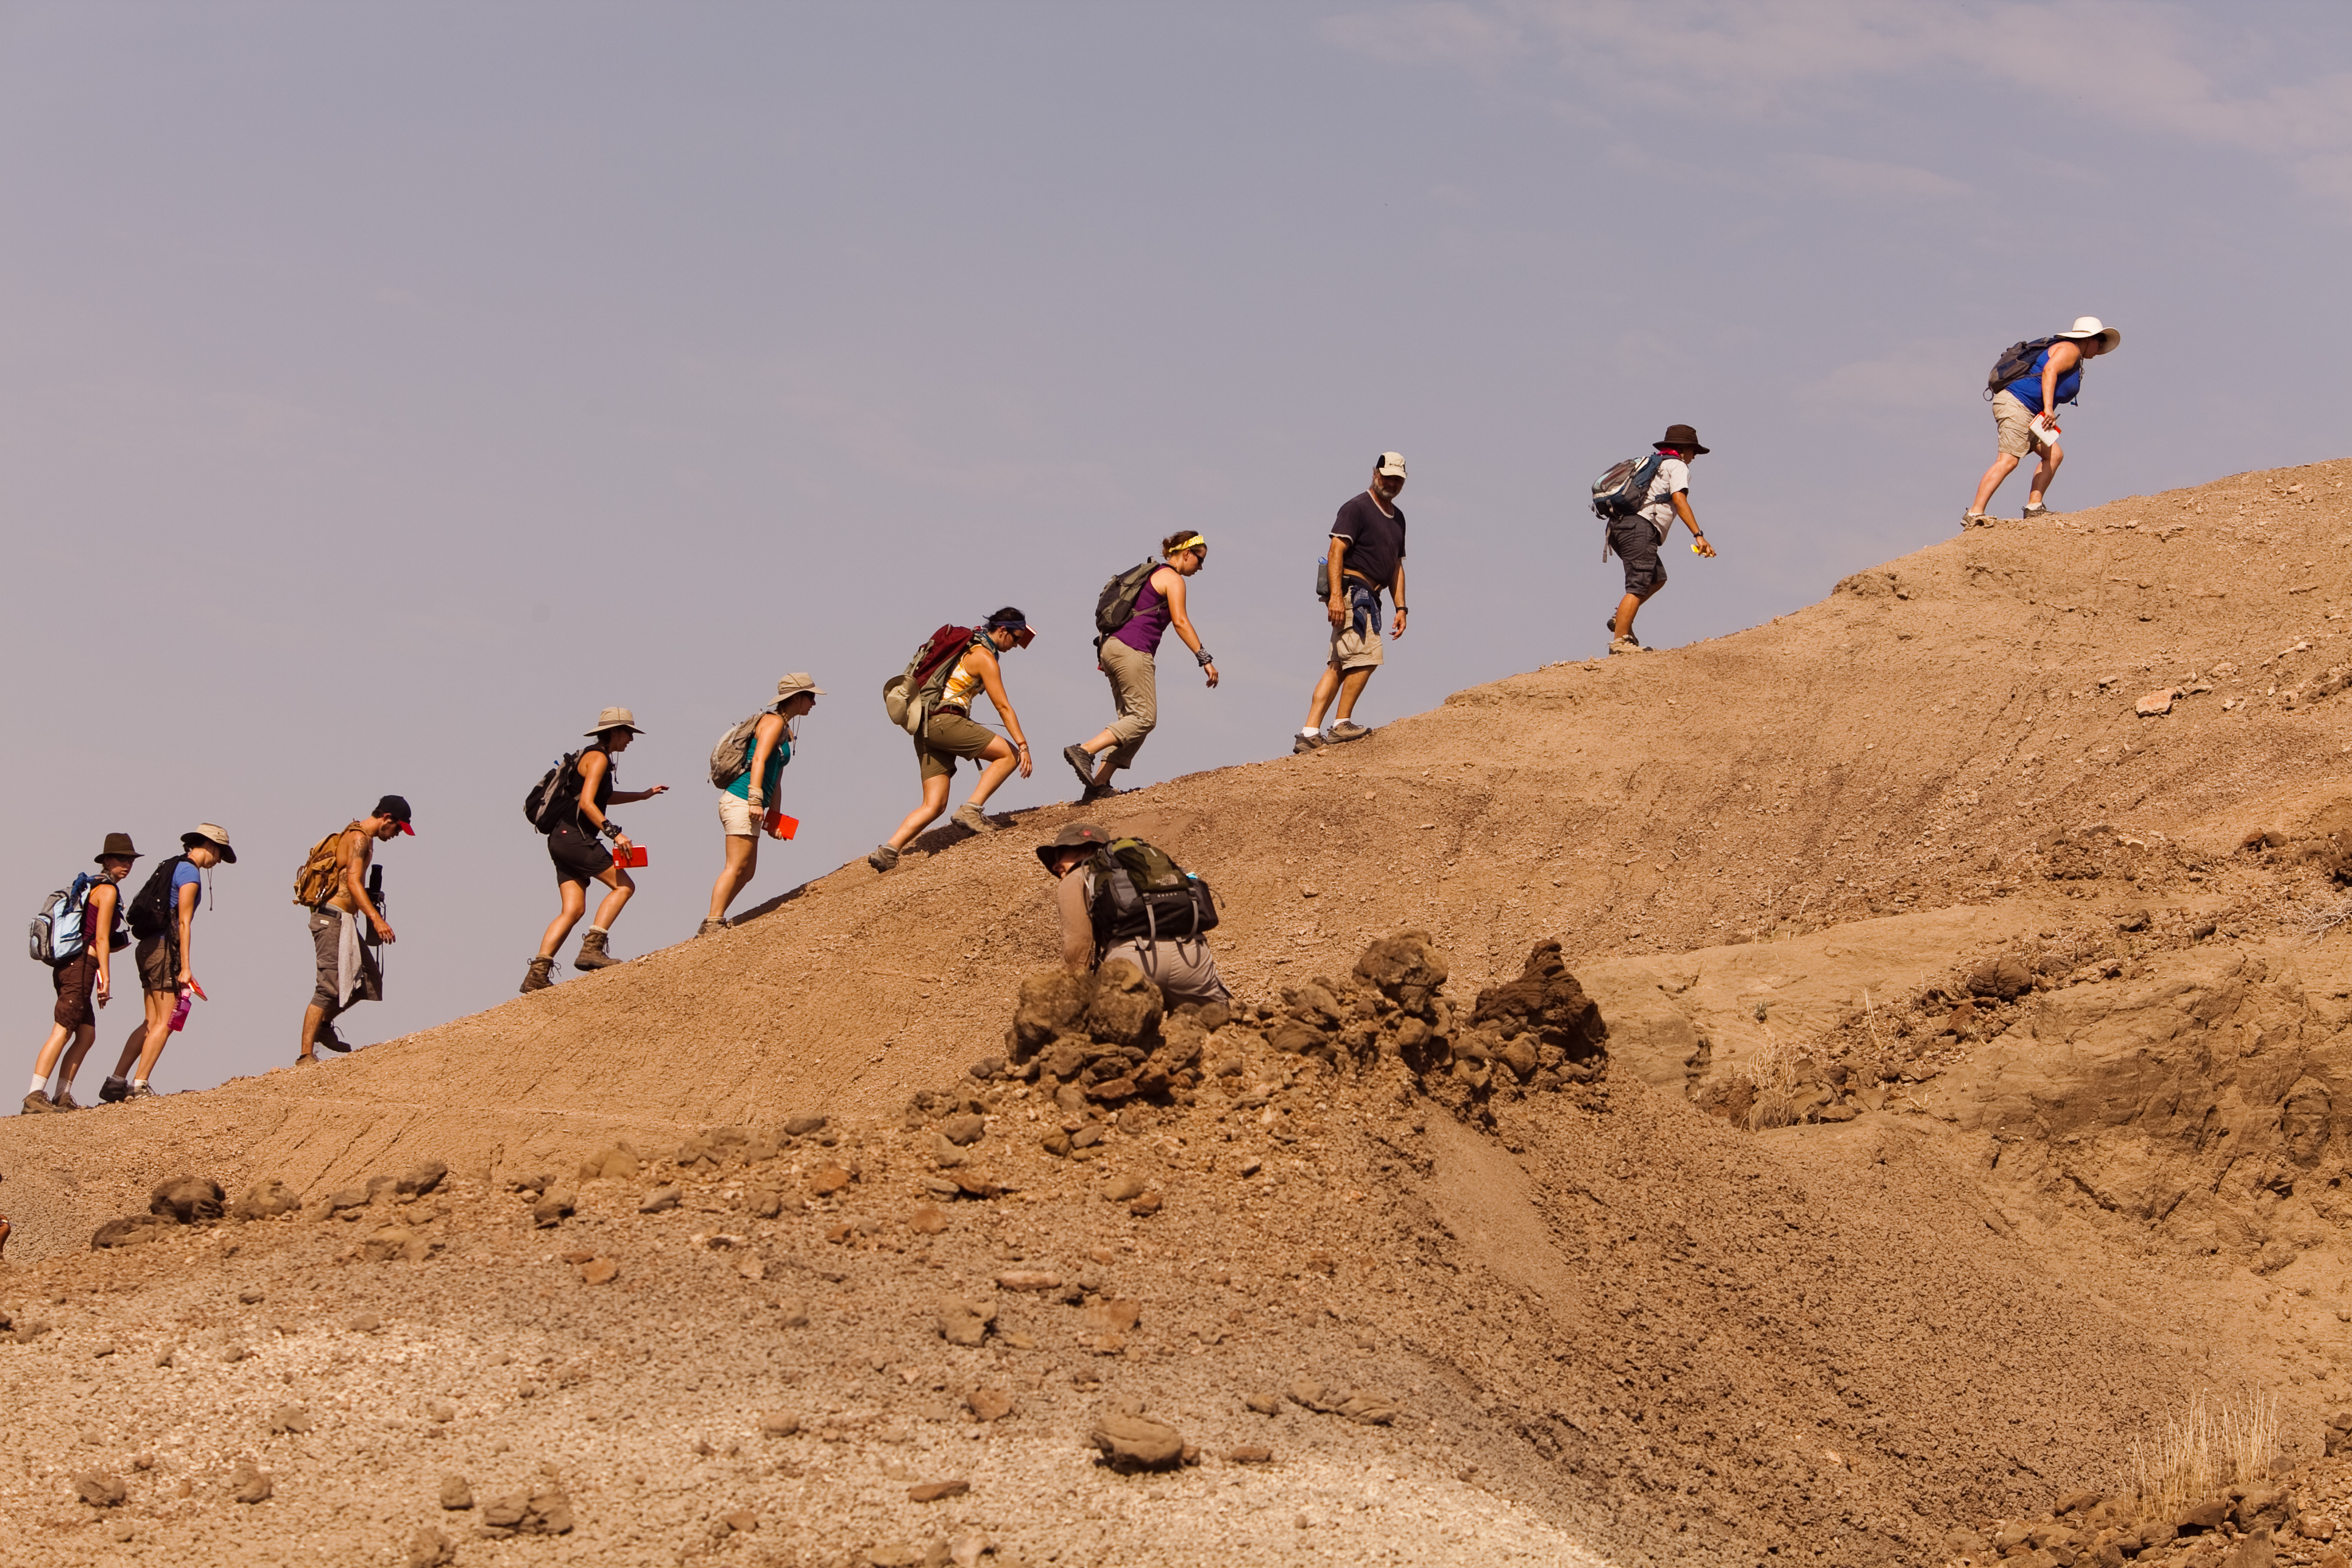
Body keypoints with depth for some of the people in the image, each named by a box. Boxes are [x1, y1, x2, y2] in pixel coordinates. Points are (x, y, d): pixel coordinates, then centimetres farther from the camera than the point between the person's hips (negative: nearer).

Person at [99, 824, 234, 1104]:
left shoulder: (173, 866, 20)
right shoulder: (190, 872, -9)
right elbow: (183, 923, -15)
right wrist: (185, 967, -16)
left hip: (149, 945, 9)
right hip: (165, 948, -9)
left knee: (152, 1022, 10)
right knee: (165, 1022, -7)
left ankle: (115, 1083, 8)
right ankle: (139, 1086, -10)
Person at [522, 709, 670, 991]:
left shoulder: (594, 757, 23)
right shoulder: (598, 758, -8)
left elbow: (603, 797, 39)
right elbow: (587, 803, -19)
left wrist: (644, 795, 39)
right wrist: (614, 832, -24)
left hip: (561, 840, 9)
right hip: (575, 837, -9)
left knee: (573, 910, 3)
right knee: (624, 885, -7)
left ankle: (537, 974, -6)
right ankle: (591, 948, -16)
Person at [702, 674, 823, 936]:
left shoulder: (785, 731, 23)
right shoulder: (773, 721, -7)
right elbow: (759, 760, -19)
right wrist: (756, 800, -27)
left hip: (747, 806, 10)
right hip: (741, 800, -10)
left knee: (747, 872, 11)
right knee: (736, 868, -13)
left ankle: (712, 926, 10)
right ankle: (713, 925, -16)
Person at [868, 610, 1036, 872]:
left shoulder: (967, 646, 23)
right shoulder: (985, 658, -5)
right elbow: (1003, 706, -11)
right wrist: (1023, 745, -13)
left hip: (925, 727, 9)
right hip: (945, 720, -9)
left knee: (934, 805, 3)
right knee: (1009, 754, -6)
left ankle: (888, 850, -11)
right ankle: (970, 810, -13)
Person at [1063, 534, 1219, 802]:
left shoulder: (1153, 576, 25)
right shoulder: (1173, 579, -3)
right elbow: (1180, 622, -13)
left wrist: (1106, 655, 27)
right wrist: (1205, 659, -16)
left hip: (1113, 647, 10)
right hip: (1132, 650, -10)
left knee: (1131, 718, 7)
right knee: (1144, 717, -9)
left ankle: (1098, 785, -2)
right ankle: (1084, 750, -20)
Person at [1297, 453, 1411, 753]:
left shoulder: (1397, 517, 21)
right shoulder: (1357, 508, -6)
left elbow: (1396, 566, 26)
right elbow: (1336, 549, -14)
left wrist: (1400, 607, 17)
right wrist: (1336, 595, -23)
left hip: (1369, 597, 9)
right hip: (1351, 590, -9)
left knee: (1339, 667, 4)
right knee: (1365, 656, -16)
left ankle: (1309, 734, 1)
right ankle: (1342, 723, -6)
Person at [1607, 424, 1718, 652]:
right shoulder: (1677, 466, 5)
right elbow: (1679, 500, -9)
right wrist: (1698, 536, -16)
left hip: (1618, 524, 9)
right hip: (1640, 526, -9)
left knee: (1657, 578, 18)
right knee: (1638, 587, -12)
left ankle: (1622, 620, 6)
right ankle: (1619, 640, -19)